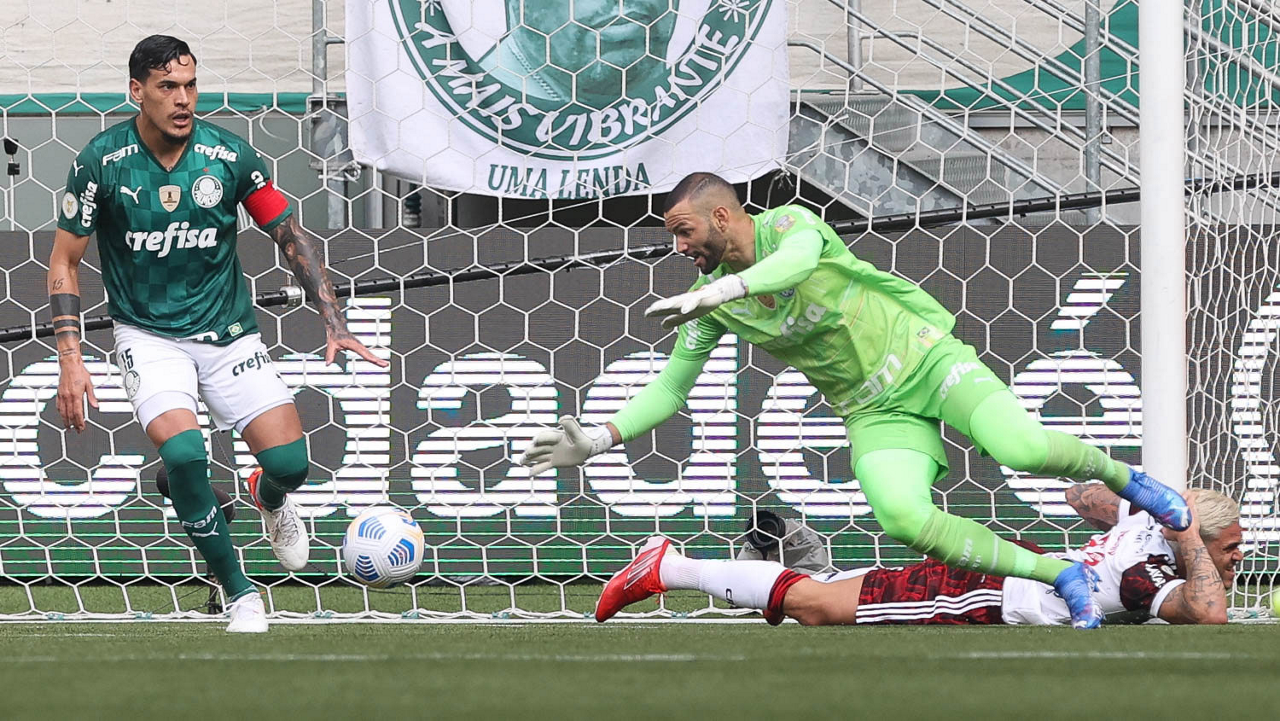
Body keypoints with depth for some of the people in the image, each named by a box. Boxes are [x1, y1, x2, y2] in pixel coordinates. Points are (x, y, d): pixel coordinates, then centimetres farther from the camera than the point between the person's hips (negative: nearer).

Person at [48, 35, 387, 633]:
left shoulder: (229, 156, -8)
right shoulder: (102, 162, -11)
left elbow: (292, 237, 1)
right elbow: (64, 260, -3)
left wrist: (334, 325, -7)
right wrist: (70, 360, -12)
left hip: (229, 331, 2)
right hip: (148, 333, -2)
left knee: (288, 461, -12)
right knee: (182, 451, -28)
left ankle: (269, 500, 30)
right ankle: (239, 595, -9)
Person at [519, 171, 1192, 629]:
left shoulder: (786, 224, -13)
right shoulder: (711, 301, 3)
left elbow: (799, 257, -37)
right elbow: (670, 388, 8)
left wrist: (719, 291, -49)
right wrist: (599, 439, -4)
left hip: (927, 358, -4)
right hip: (875, 413, 4)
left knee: (1019, 445, -31)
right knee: (903, 518, -28)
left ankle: (1120, 475, 3)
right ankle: (1063, 577, -16)